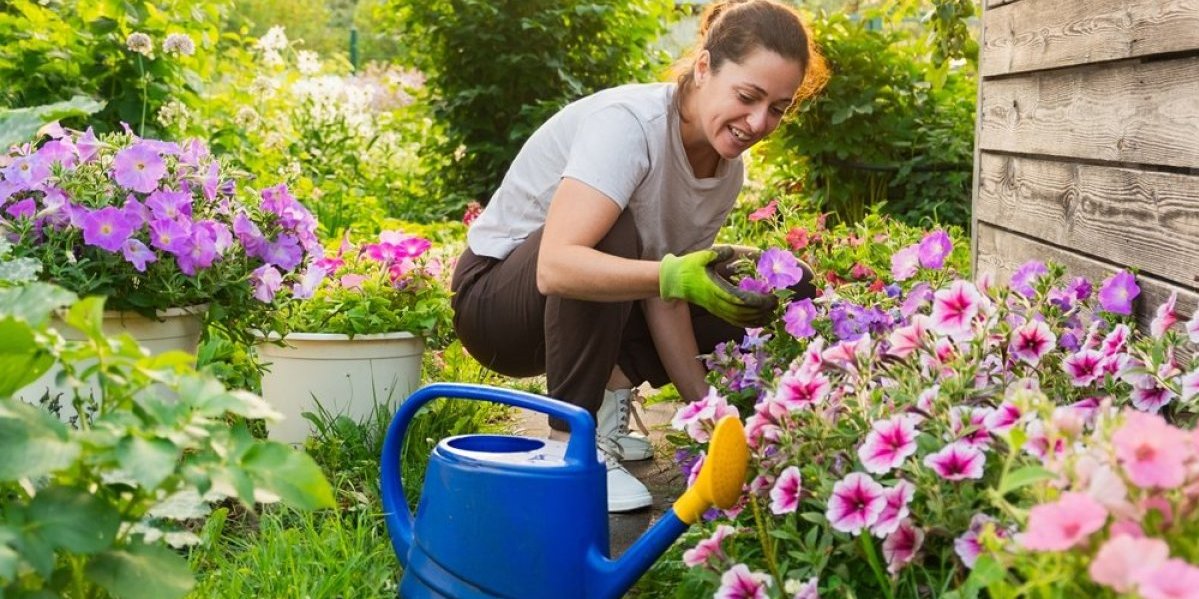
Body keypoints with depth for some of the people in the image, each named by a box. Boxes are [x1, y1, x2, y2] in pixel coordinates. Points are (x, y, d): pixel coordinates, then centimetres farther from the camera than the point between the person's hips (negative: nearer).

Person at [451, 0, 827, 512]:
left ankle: (607, 405, 5)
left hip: (600, 319, 6)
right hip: (494, 293, -6)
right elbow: (556, 266, -41)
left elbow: (663, 296, -9)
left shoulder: (729, 169, -6)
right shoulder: (627, 124, -29)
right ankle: (572, 445, -24)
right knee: (614, 233, -35)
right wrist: (675, 275, -52)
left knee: (736, 311, -11)